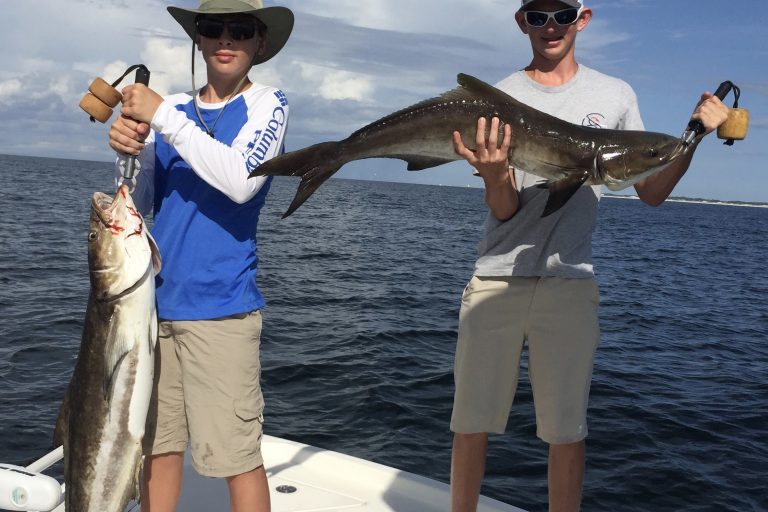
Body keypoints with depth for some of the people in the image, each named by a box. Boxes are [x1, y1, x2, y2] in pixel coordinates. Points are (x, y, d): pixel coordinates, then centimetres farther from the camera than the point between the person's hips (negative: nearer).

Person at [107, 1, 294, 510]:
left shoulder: (267, 104, -1)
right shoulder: (172, 107, 12)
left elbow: (241, 180, -18)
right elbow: (139, 202, 11)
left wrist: (163, 116, -16)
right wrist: (128, 152, -8)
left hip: (220, 305, -5)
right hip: (156, 298, 5)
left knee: (237, 454, -1)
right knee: (157, 444, 13)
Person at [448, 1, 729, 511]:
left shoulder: (615, 95, 8)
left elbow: (652, 191, 12)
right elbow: (505, 210, -4)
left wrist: (695, 134, -3)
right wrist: (494, 173, -25)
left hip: (570, 281, 1)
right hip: (496, 278, 0)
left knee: (567, 430, 4)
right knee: (470, 422, 6)